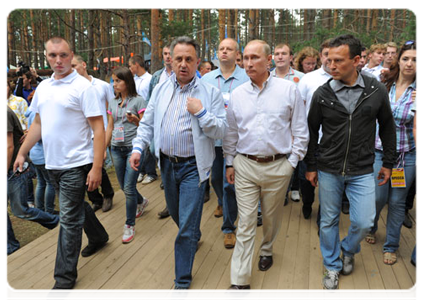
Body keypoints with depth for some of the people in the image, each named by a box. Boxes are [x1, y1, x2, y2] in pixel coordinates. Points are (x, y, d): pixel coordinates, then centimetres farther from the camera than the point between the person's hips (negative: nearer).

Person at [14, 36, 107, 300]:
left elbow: (98, 128, -15)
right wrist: (23, 153, 14)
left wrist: (96, 167, -21)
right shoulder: (43, 87, 10)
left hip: (75, 164, -7)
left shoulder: (82, 86, -12)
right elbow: (38, 123, 18)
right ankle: (98, 237, 44)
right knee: (77, 209, 21)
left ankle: (65, 277, 12)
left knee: (69, 219, -1)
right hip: (52, 163, 7)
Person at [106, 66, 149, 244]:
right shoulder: (113, 103, 11)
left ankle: (130, 225, 8)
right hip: (117, 149, 6)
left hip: (133, 147, -6)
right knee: (124, 187, 15)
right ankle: (141, 202, 44)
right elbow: (109, 127, 15)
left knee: (129, 188, -7)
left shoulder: (138, 101, -6)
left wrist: (136, 120, -26)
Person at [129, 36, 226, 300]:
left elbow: (220, 131, -11)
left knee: (187, 227, -1)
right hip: (167, 163, 5)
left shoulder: (210, 93, -8)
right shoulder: (161, 90, 5)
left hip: (193, 167, -5)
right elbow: (147, 123, 9)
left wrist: (200, 112, -24)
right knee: (177, 214, 24)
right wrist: (138, 147, -5)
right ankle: (195, 237, 57)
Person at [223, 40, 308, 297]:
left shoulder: (288, 89, -3)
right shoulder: (237, 94, 5)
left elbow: (300, 129, 1)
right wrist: (230, 162, 11)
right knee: (246, 222, 1)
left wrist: (293, 161, -2)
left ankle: (267, 251, 44)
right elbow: (231, 133, 13)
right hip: (245, 165, 1)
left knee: (272, 217, 15)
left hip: (278, 166, -1)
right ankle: (240, 281, 7)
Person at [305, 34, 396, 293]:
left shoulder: (376, 90, -4)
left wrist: (388, 163, 9)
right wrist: (311, 166, 3)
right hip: (328, 170, 0)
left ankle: (349, 251, 34)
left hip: (362, 171, 0)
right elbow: (312, 132, 3)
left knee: (364, 222, 0)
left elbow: (387, 128, 7)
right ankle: (332, 266, 32)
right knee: (329, 222, 10)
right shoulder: (322, 94, -6)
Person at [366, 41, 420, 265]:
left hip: (406, 155, -1)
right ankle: (371, 227, 38)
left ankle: (391, 246, 28)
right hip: (379, 150, 1)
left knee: (397, 201, 8)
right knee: (378, 197, 4)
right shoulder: (384, 86, 0)